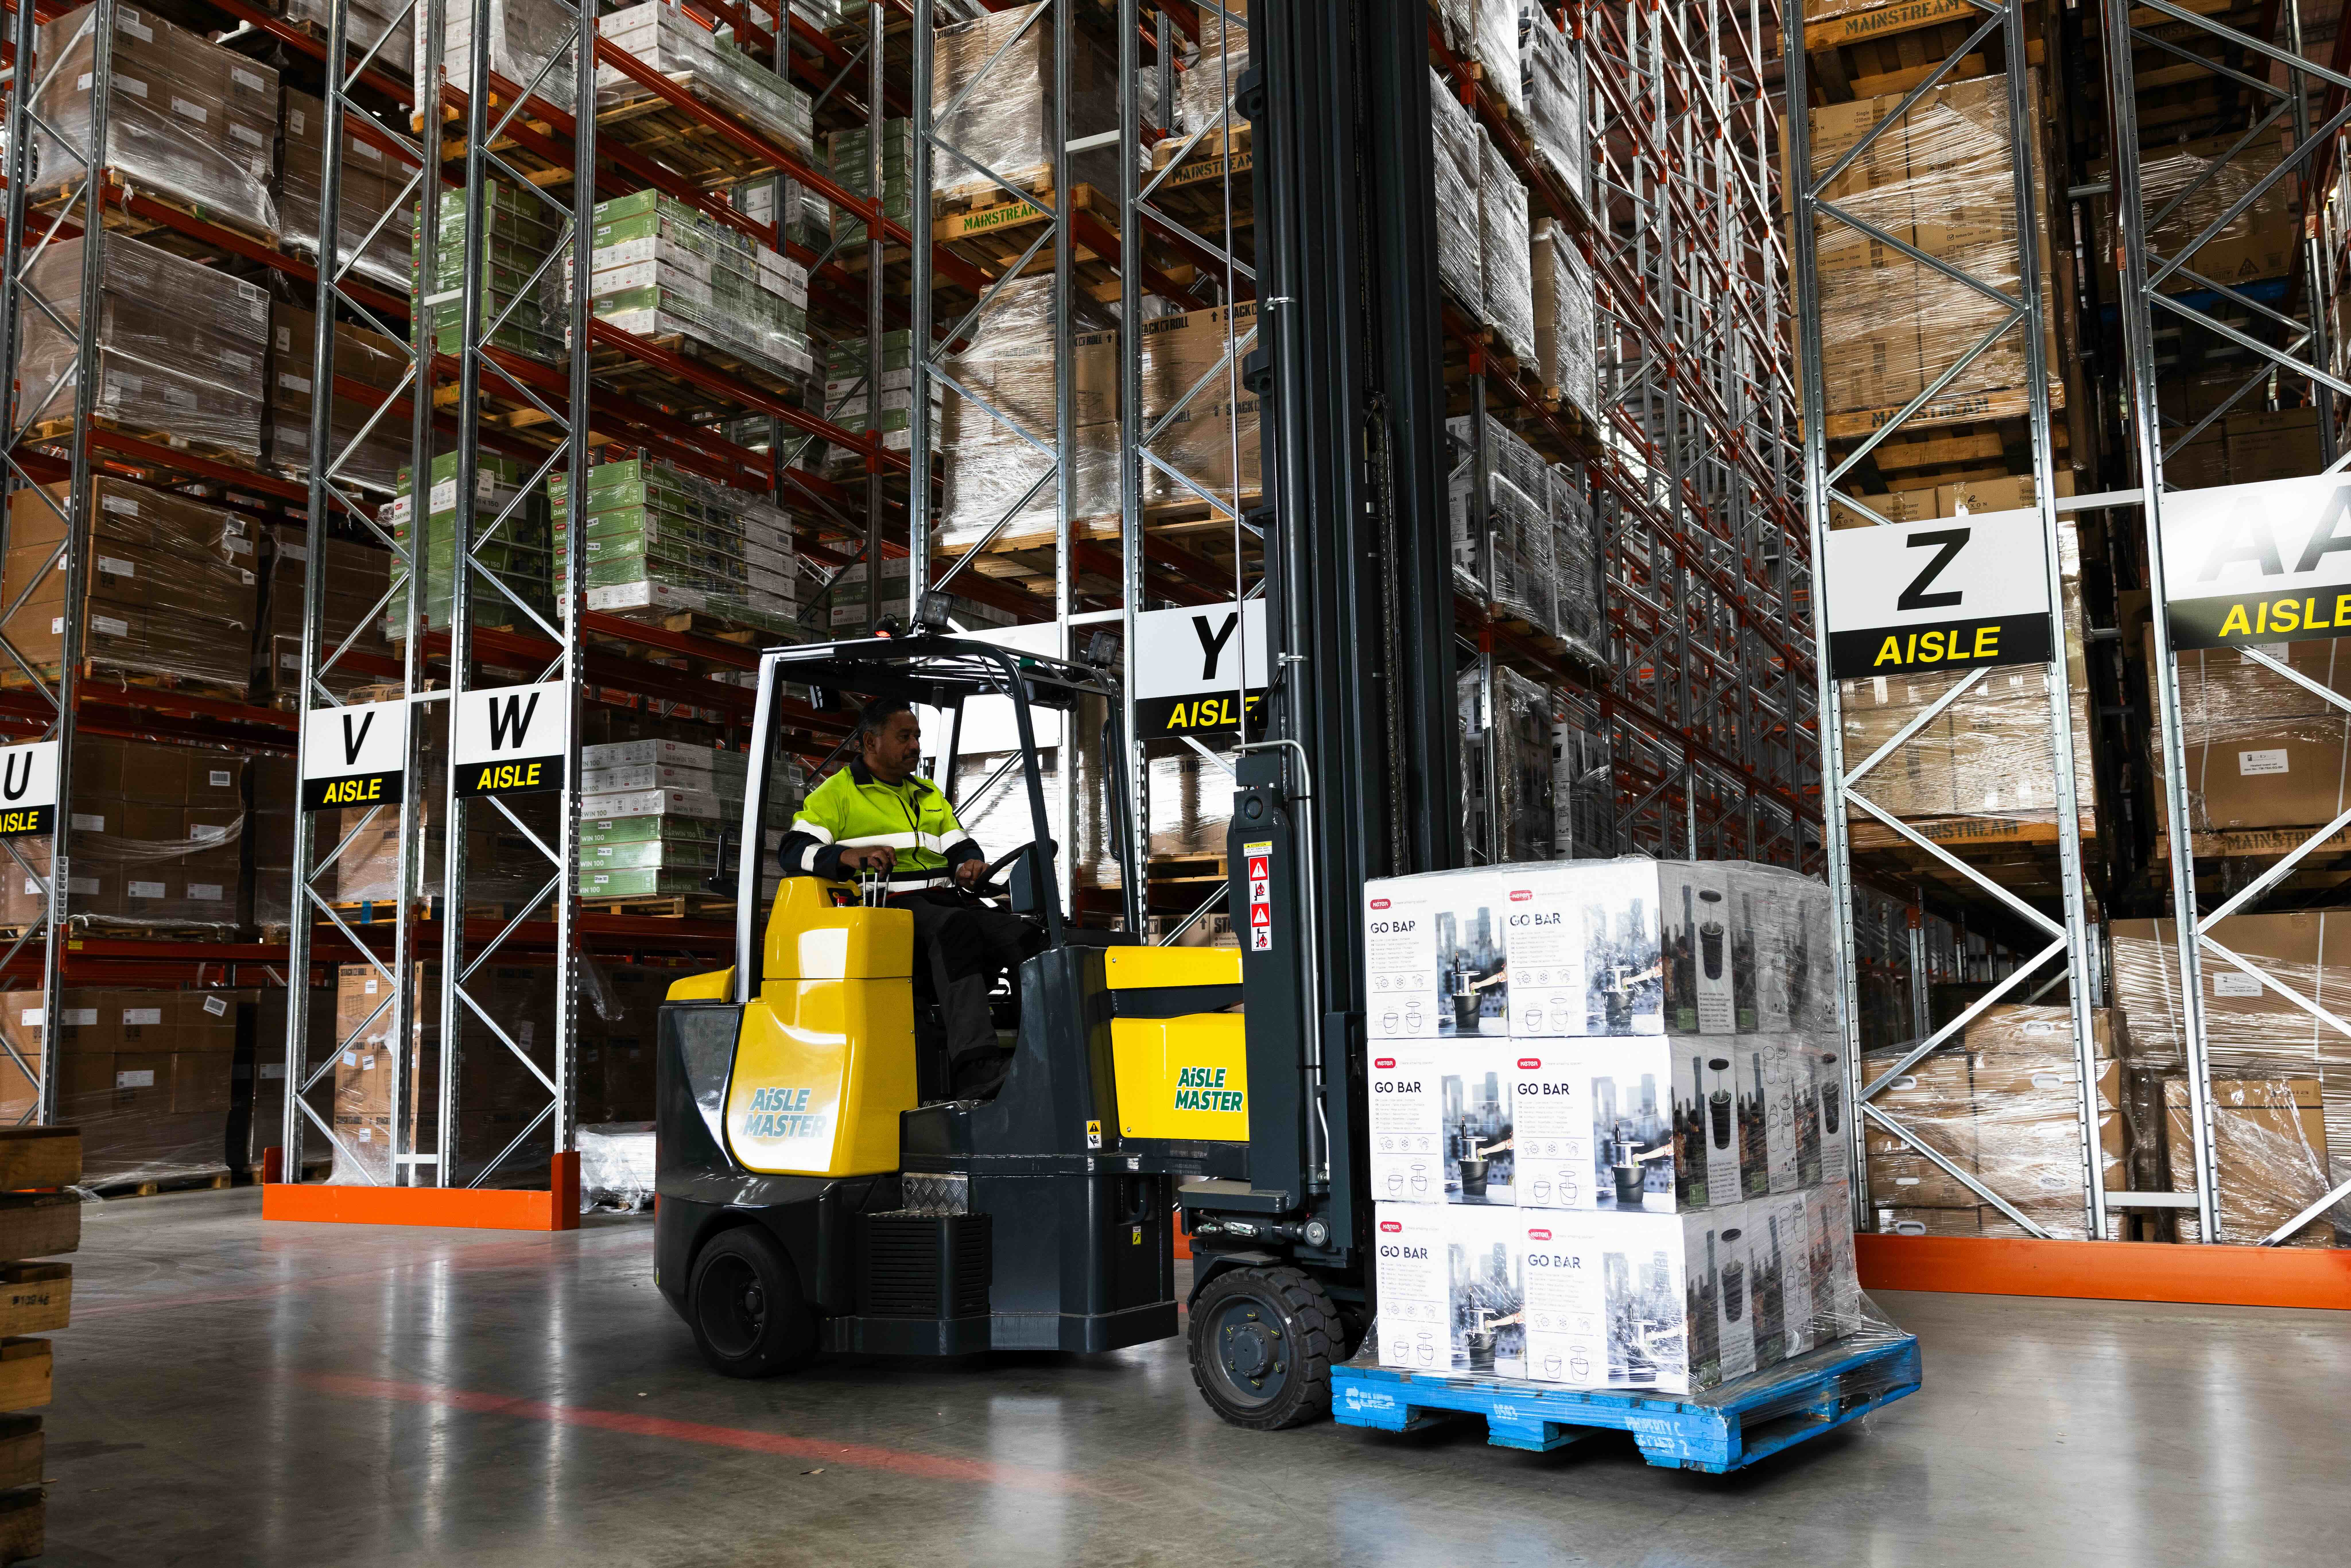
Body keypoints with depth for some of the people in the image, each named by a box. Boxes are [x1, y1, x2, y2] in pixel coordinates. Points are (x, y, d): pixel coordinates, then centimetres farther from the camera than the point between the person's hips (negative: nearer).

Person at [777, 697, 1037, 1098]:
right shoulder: (837, 793, 12)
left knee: (1025, 936, -23)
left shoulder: (930, 796, 32)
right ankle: (973, 1064, -49)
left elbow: (960, 846, 24)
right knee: (955, 929, -38)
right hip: (885, 910, -6)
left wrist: (969, 865, -2)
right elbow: (796, 851, -1)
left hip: (946, 901, 6)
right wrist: (850, 857, -21)